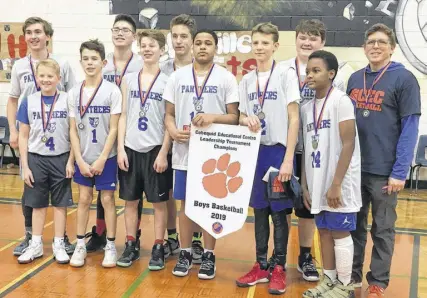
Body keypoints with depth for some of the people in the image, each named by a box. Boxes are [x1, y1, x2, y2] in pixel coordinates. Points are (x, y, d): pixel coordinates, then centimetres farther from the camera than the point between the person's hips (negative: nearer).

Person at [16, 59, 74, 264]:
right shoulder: (29, 102, -1)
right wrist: (25, 166, -2)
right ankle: (36, 244, 23)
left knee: (60, 203, 8)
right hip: (36, 159, 1)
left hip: (61, 159, -1)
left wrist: (71, 161, -7)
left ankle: (59, 244, 19)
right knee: (38, 204, 11)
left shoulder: (67, 100, -5)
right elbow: (23, 136, 2)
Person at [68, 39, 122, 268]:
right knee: (83, 199, 10)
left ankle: (110, 246, 15)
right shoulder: (74, 93, 1)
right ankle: (80, 245, 20)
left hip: (106, 157, -3)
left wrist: (102, 159, -13)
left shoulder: (112, 91, -9)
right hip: (83, 158, 3)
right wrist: (79, 160, -6)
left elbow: (114, 129, -10)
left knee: (107, 199, 4)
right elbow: (73, 129, 1)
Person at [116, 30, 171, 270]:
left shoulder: (168, 81, -1)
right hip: (131, 148, 3)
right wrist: (120, 148, -1)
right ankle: (131, 246, 22)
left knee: (159, 201, 5)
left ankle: (158, 248, 15)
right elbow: (123, 116, 7)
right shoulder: (129, 79, 8)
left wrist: (164, 153, -10)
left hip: (156, 149, -3)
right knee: (130, 200, 10)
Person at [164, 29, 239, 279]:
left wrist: (213, 117, -21)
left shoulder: (226, 78, 0)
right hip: (184, 151, 2)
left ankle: (209, 256, 20)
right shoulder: (178, 76, 7)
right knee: (186, 203, 9)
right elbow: (169, 114, 8)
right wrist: (173, 131, -12)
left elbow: (234, 116, -3)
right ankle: (186, 253, 23)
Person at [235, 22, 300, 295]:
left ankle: (279, 268, 16)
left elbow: (294, 118, -9)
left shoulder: (286, 74, -6)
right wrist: (247, 121, -12)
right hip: (254, 151, 5)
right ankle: (261, 266, 22)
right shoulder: (247, 80, 9)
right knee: (260, 210, 11)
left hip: (278, 150, -4)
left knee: (278, 211, 3)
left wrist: (288, 159, -15)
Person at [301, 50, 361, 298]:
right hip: (318, 184, 7)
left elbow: (348, 144, -15)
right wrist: (305, 185, 10)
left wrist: (336, 184, -19)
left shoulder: (340, 101, -10)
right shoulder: (307, 107, 10)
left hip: (338, 185, -6)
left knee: (340, 233, 2)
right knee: (325, 232, 14)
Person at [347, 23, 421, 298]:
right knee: (354, 225, 14)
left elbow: (410, 128, -11)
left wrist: (399, 172, -16)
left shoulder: (404, 79, -7)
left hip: (384, 170, -4)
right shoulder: (355, 78, 9)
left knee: (383, 229, 8)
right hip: (353, 167, 5)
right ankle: (352, 276, 29)